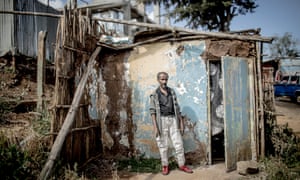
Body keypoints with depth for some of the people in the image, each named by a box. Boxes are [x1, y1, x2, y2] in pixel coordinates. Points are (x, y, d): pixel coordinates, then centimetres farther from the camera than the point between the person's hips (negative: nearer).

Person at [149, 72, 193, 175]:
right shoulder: (154, 94, 0)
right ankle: (165, 166, 19)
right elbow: (152, 111, -4)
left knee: (178, 144, 3)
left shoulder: (172, 92, 9)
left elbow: (177, 108, 10)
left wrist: (181, 123, 7)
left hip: (173, 120, 3)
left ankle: (182, 165, 16)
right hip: (162, 120, -3)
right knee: (163, 145, 5)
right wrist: (155, 127, -11)